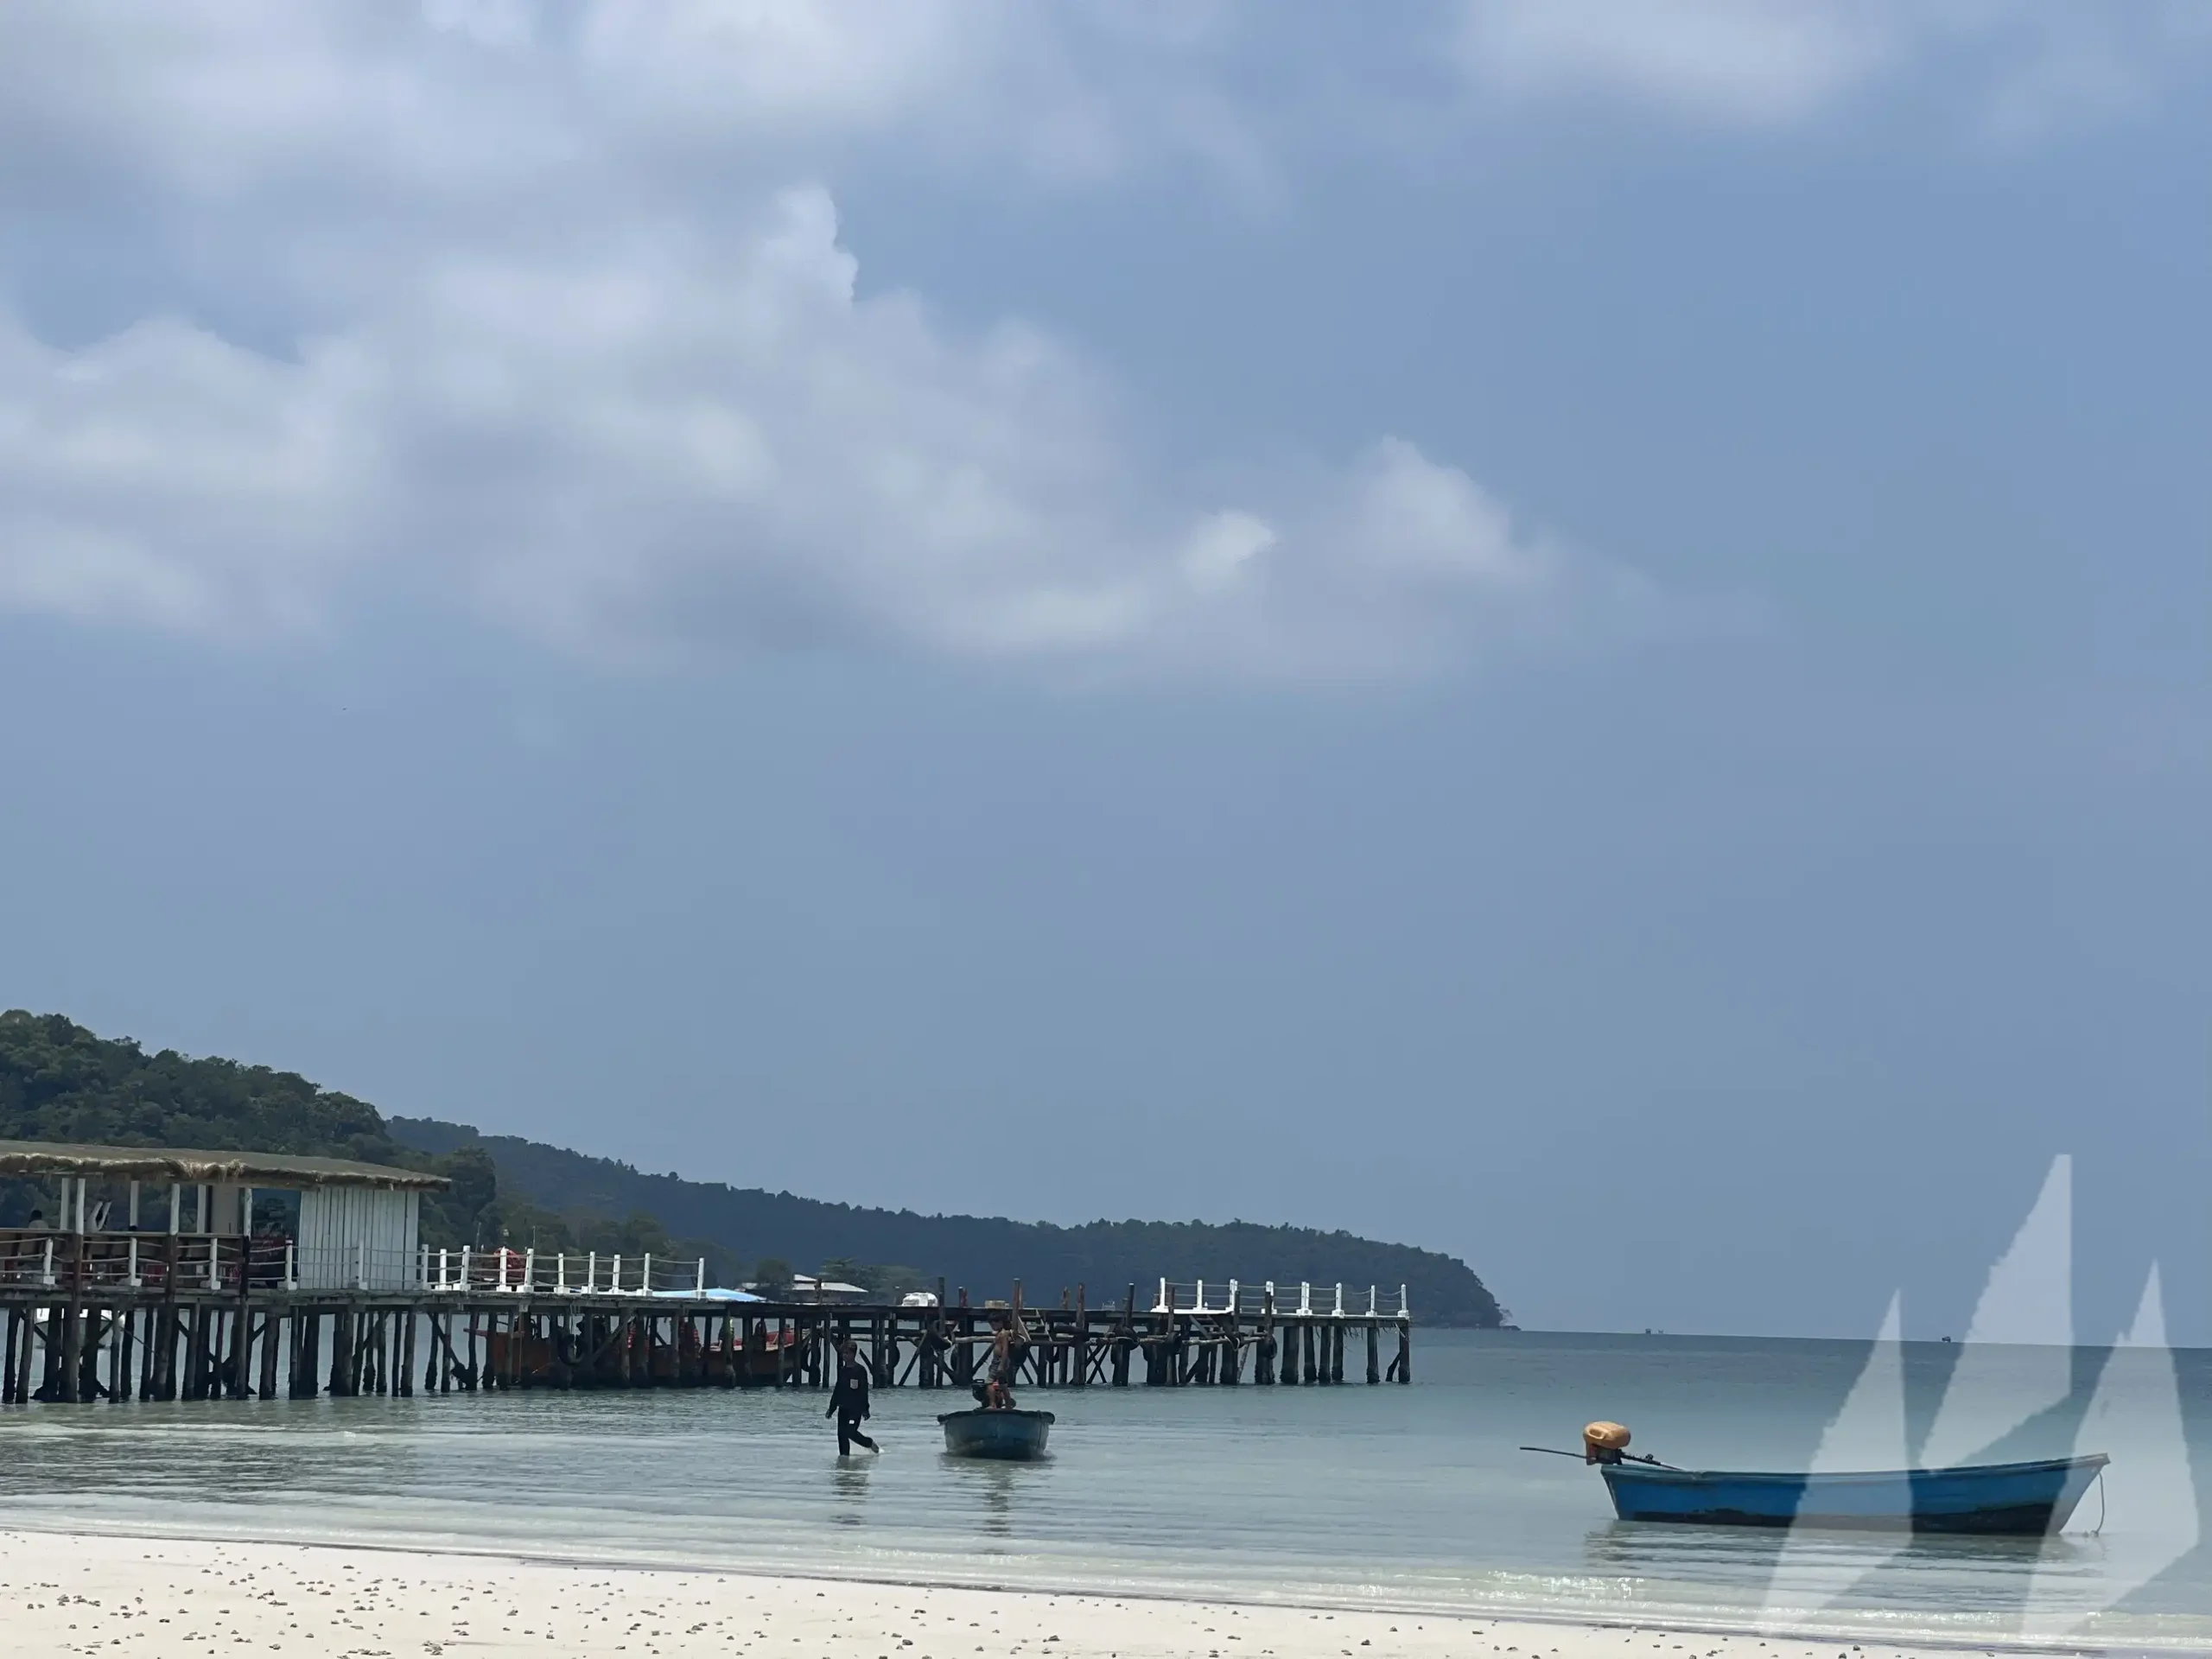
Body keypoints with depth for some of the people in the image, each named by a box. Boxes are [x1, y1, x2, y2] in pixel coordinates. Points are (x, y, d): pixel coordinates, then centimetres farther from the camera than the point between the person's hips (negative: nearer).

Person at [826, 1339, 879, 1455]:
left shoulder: (860, 1370, -7)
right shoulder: (842, 1370, 12)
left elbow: (864, 1391, -10)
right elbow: (837, 1391, 19)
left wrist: (865, 1409, -14)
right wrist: (831, 1409, 19)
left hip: (856, 1408, -7)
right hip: (843, 1408, 7)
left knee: (850, 1432, -14)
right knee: (842, 1434, 1)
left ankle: (870, 1444, 10)